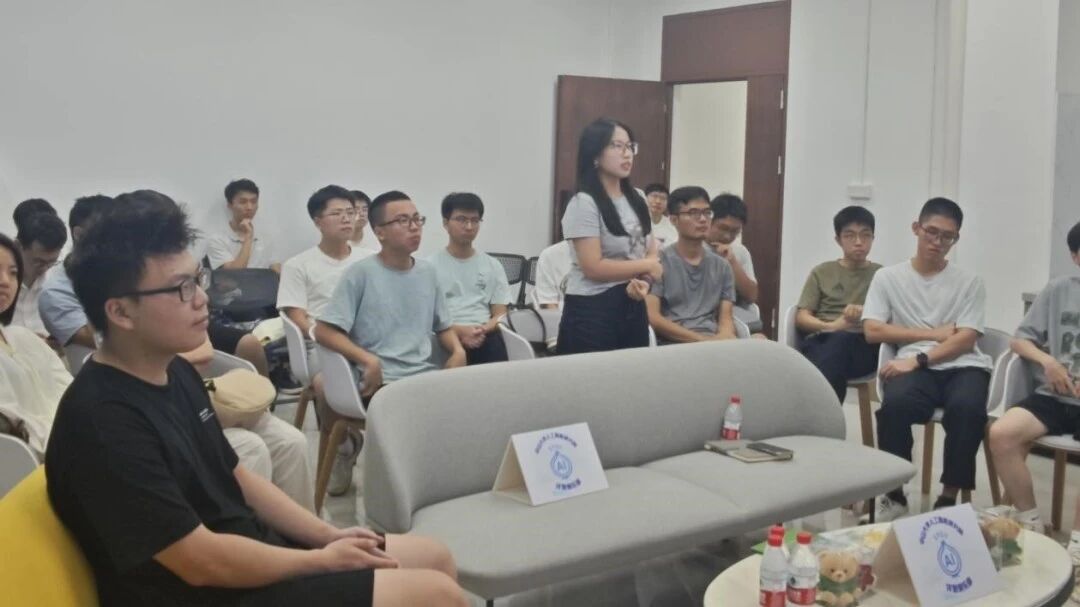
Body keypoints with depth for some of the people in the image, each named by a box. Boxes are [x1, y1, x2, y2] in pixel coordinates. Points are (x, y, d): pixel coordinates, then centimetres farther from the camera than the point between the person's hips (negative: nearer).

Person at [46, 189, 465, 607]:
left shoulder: (175, 372, 5)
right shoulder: (103, 423, -25)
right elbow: (203, 563, -23)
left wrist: (329, 536, 4)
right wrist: (324, 560, -12)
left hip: (253, 556, 9)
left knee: (434, 558, 11)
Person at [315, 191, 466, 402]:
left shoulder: (428, 272, 14)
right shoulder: (360, 273, -4)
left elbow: (443, 326, 24)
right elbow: (323, 332, -9)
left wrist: (458, 351, 3)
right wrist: (368, 360, -20)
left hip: (427, 375, 6)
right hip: (382, 381, -6)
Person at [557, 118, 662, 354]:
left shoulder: (637, 199, 11)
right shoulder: (584, 203, -12)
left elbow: (652, 254, 13)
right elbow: (593, 268, -18)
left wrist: (643, 281, -10)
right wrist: (646, 267, -7)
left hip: (633, 307, 7)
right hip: (592, 310, -7)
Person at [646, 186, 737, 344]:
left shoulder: (722, 267, 19)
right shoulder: (658, 262, 4)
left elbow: (726, 318, 12)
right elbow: (651, 317, -5)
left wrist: (724, 338, -13)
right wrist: (701, 339, -13)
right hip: (672, 344, -4)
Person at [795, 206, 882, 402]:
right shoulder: (821, 272, 20)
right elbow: (801, 318, 11)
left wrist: (866, 315, -13)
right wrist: (831, 326, -9)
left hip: (863, 345, -1)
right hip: (821, 340, 1)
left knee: (840, 341, -39)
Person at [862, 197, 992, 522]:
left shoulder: (969, 282, 9)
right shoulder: (888, 277, 10)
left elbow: (965, 340, -2)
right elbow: (873, 331, -1)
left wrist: (917, 359, -16)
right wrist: (934, 333, -3)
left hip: (962, 366, 0)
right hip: (915, 367, 0)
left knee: (966, 407, -35)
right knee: (895, 404, -35)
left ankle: (949, 497, -17)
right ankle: (894, 494, -15)